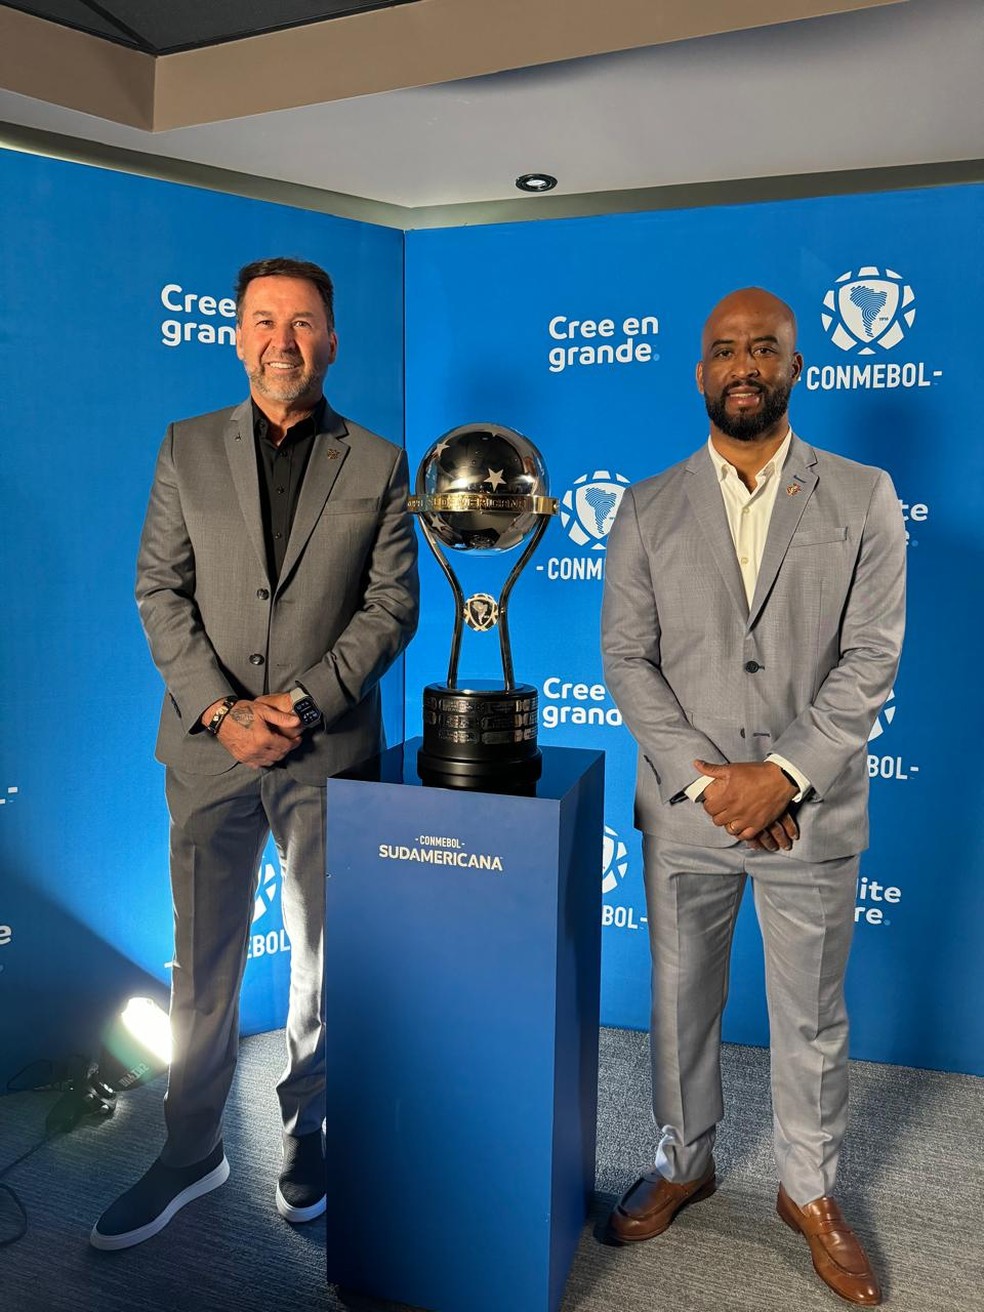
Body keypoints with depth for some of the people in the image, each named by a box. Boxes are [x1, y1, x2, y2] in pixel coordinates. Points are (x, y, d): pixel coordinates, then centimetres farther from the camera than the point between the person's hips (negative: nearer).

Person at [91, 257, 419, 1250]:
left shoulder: (378, 465, 5)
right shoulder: (188, 449, 8)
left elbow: (391, 604, -2)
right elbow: (160, 590, 2)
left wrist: (301, 701, -13)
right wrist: (218, 709, -10)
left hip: (328, 749, 0)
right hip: (211, 745, 1)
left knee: (324, 958, 12)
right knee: (203, 962, 11)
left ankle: (306, 1133, 33)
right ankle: (191, 1152, 30)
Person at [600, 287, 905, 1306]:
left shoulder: (862, 498, -1)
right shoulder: (649, 508, 2)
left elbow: (870, 659, -6)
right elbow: (627, 658, -3)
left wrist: (782, 774, -15)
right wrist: (707, 778, -13)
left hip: (812, 812, 0)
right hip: (684, 810, 1)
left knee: (811, 1019, 15)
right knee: (680, 1004, 17)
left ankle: (809, 1191, 40)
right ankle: (682, 1163, 41)